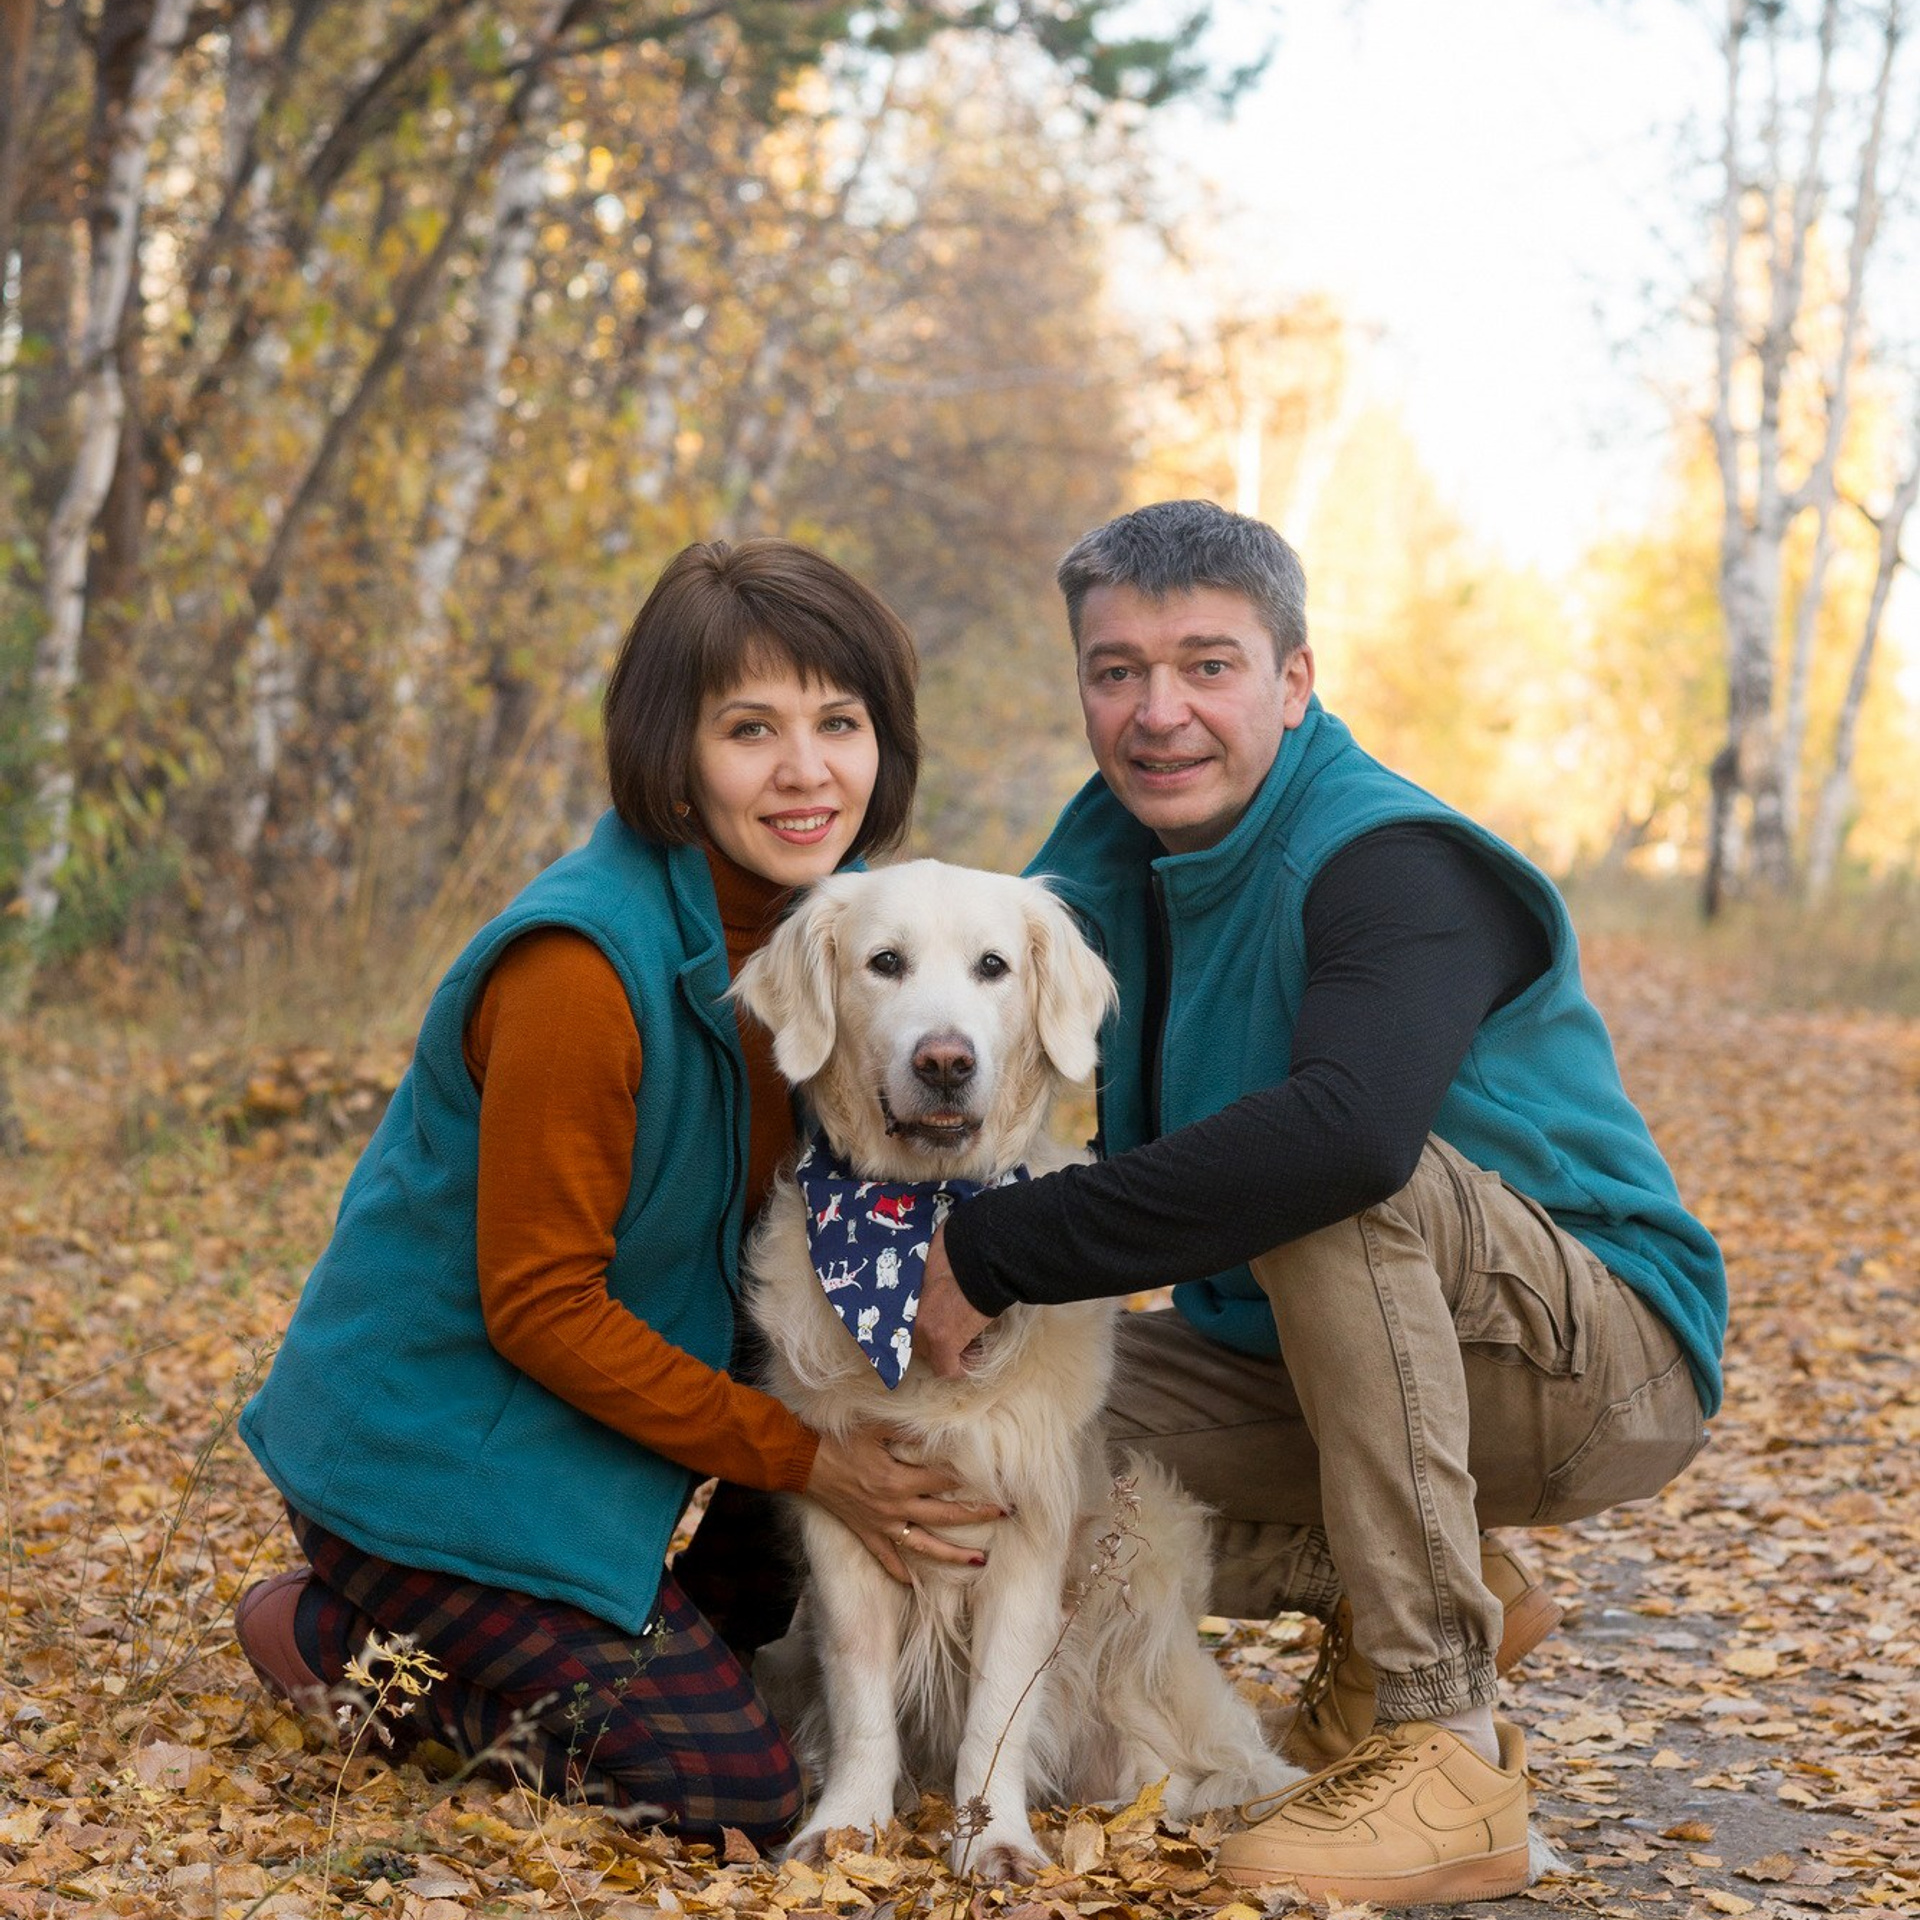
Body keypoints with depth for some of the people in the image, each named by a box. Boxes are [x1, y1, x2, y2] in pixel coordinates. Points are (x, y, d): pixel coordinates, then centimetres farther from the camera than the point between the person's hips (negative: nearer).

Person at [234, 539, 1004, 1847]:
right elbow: (536, 1303, -22)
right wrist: (802, 1458, -20)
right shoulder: (583, 965, -27)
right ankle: (333, 1634, 7)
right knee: (734, 1790, -11)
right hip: (438, 1436, -8)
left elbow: (780, 1205, 9)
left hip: (591, 1418, 8)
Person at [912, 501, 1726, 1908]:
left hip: (1609, 1365, -7)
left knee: (1336, 1179, -34)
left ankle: (1444, 1752, -28)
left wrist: (999, 1251, -38)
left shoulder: (1393, 863, -23)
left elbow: (1350, 1125, -42)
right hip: (1308, 1360, 7)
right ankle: (1408, 1591, 9)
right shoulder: (1110, 862, 2)